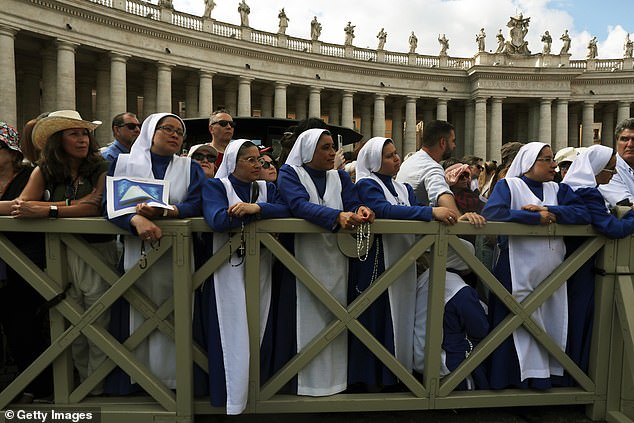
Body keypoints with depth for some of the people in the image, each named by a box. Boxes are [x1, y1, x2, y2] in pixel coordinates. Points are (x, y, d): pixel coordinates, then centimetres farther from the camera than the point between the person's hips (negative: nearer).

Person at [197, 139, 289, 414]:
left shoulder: (267, 188, 14)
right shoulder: (216, 186, 0)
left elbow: (285, 210, -4)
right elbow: (217, 220, -19)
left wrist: (255, 208, -20)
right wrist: (262, 210, -10)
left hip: (260, 270, 4)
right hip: (229, 271, -4)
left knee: (258, 332, 7)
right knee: (231, 334, -1)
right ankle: (231, 395, 13)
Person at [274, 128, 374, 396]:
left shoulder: (340, 177, 16)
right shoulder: (290, 173, 0)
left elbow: (353, 203, 2)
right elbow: (299, 205, -17)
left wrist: (361, 211, -24)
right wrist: (337, 216, -33)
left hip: (335, 259, 4)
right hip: (303, 257, -4)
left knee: (334, 318, 6)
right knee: (304, 318, -4)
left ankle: (334, 377, 18)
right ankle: (302, 379, 9)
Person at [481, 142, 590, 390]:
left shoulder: (558, 190, 18)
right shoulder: (509, 185, 3)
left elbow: (582, 214, 3)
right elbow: (492, 213, -16)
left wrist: (548, 210, -11)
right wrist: (537, 218, -13)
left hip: (551, 270, 5)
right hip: (518, 269, -5)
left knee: (549, 321, 4)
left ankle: (543, 375, 15)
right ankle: (513, 377, 8)